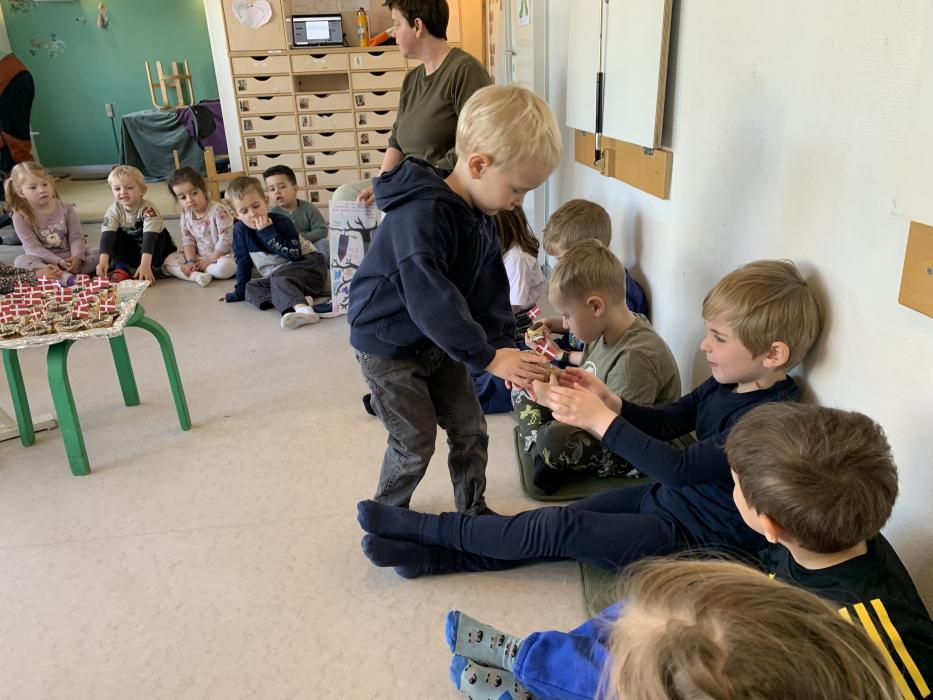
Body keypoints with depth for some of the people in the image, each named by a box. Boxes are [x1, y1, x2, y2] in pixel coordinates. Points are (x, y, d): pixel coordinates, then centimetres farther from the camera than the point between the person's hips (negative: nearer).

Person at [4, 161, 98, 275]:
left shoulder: (66, 209, 0)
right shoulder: (21, 217, -6)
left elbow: (76, 237, -6)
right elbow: (34, 248, -13)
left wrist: (77, 257, -27)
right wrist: (58, 261, -28)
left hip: (69, 256, 2)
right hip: (43, 260, -2)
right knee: (21, 261, -31)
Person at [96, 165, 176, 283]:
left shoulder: (149, 209, -29)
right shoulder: (114, 211, -16)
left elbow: (150, 237, -39)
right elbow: (107, 236, -27)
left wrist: (145, 265, -50)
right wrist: (103, 261, -43)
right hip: (130, 250, 4)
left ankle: (149, 269, -24)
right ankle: (121, 268, -17)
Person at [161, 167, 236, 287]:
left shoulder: (219, 210, -19)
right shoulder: (186, 214, 1)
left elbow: (225, 241, -21)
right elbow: (188, 240, 4)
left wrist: (208, 262, -15)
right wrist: (190, 262, -12)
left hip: (222, 255, -6)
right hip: (199, 257, 6)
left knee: (225, 267, -39)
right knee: (169, 261, -6)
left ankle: (195, 271, -13)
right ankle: (196, 276, -27)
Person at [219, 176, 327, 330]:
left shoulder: (281, 222, -14)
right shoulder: (240, 229, -1)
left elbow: (294, 255, -24)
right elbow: (243, 261, 7)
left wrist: (268, 232, -25)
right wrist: (240, 291, 7)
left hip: (308, 264, -7)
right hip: (275, 276, 7)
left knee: (279, 278, -33)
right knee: (251, 288, -14)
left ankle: (303, 309, -64)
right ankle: (299, 298, -35)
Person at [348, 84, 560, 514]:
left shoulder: (481, 217, -2)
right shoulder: (421, 214, -32)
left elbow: (489, 289, 0)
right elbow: (429, 298, -39)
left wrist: (504, 346, -13)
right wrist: (487, 356, -36)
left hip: (436, 342, 8)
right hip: (388, 346, -8)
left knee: (470, 430, 12)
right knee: (416, 441, 1)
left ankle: (472, 511, 32)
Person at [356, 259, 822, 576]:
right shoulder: (727, 384, 1)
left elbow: (679, 468, -32)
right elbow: (667, 422, 9)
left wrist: (600, 420, -32)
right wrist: (608, 401, -9)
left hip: (694, 536, -8)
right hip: (666, 497, 8)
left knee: (559, 530, -15)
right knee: (559, 525, -3)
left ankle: (425, 528, -5)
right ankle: (436, 554, 0)